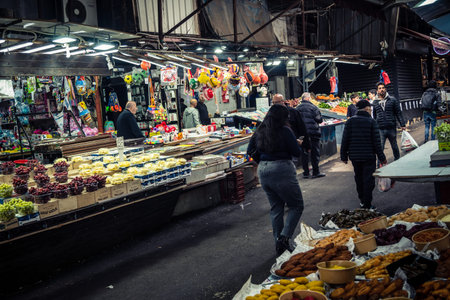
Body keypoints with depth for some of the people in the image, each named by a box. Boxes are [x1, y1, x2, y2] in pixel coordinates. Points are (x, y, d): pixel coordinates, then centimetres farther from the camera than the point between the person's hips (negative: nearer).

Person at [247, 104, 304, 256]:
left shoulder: (259, 132, 7)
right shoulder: (285, 131, -11)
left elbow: (250, 151, 13)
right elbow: (296, 152, -7)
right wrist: (298, 143, 12)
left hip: (263, 171, 7)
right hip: (281, 170, -7)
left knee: (276, 208, 16)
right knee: (296, 206, 5)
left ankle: (279, 244, 20)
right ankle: (284, 237, -9)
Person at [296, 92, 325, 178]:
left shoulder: (298, 108, 6)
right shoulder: (313, 107, -8)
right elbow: (320, 120, -8)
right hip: (313, 133, -4)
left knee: (304, 153, 9)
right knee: (315, 153, 3)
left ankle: (306, 173, 10)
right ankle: (315, 172, 4)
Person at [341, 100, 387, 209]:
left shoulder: (350, 121, -1)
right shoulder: (371, 122, -8)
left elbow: (345, 140, -1)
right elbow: (377, 142, -8)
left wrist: (344, 156, 7)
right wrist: (381, 157, -1)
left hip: (354, 156, 4)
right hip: (369, 157, -4)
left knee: (359, 178, 19)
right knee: (368, 180, 2)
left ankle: (362, 200, 31)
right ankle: (366, 205, 1)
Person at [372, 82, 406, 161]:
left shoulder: (392, 100, 4)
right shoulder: (375, 102, 9)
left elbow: (398, 113, 5)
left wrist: (402, 125, 0)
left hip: (391, 128, 0)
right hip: (380, 129, 1)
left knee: (394, 146, 13)